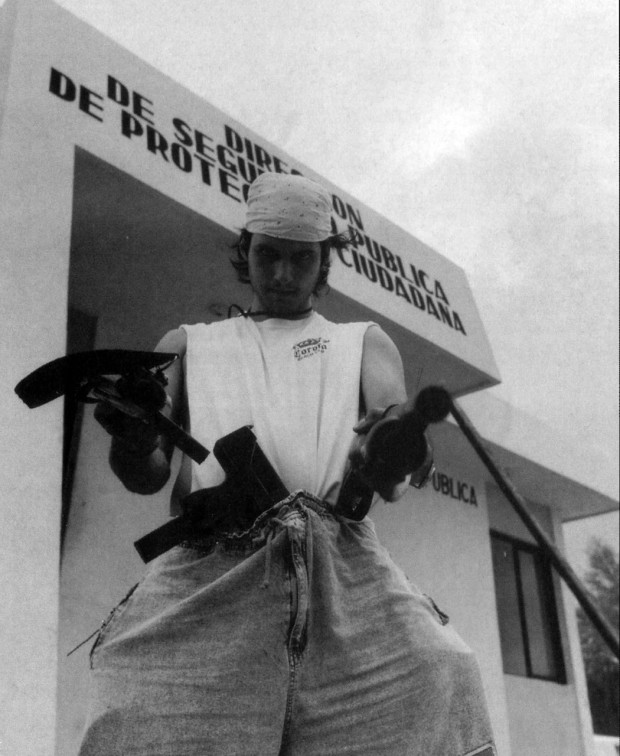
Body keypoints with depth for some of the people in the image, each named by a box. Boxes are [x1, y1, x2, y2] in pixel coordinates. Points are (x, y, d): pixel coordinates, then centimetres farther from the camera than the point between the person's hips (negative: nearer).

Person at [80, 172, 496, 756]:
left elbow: (390, 483, 7)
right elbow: (148, 476, 13)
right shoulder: (188, 347, 24)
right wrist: (131, 440, -13)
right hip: (204, 583, 0)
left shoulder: (365, 343, 22)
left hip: (345, 580, 0)